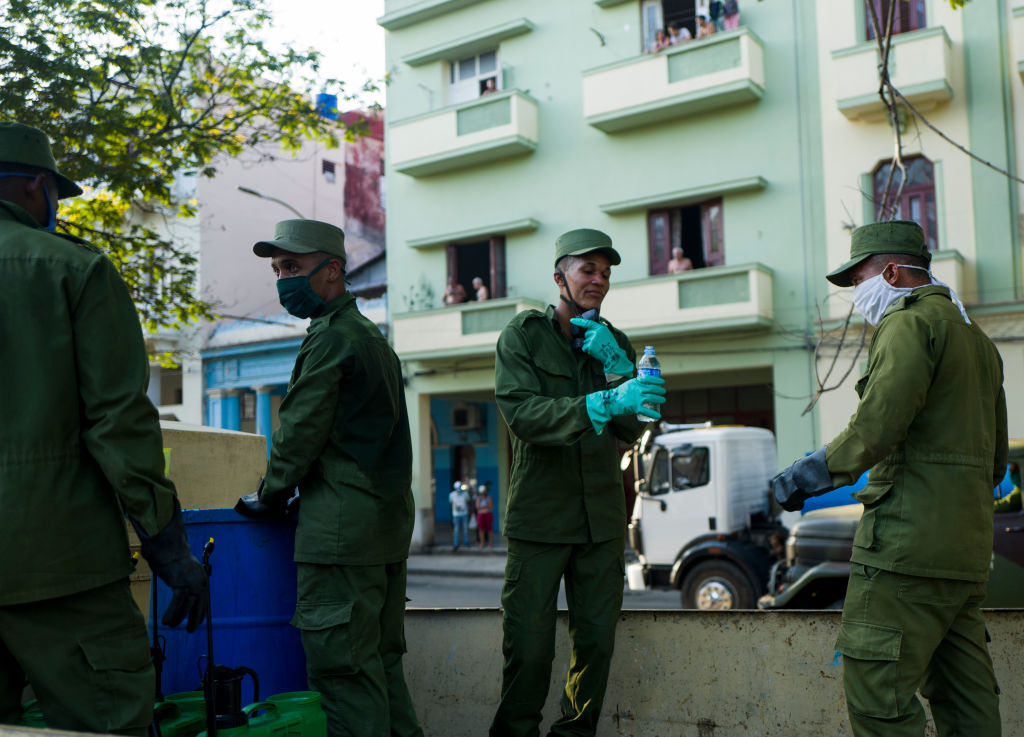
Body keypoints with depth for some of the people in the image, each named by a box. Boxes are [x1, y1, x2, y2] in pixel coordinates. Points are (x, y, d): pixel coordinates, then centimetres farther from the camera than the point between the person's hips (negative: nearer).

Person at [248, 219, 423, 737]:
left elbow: (300, 432, -11)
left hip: (343, 528, -10)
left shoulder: (330, 338, -10)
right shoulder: (373, 337, 20)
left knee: (343, 665, -6)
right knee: (380, 661, 15)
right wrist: (308, 494, 22)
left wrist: (271, 494, 3)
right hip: (389, 521, 10)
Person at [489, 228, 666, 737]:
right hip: (538, 517, -4)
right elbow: (522, 413, -18)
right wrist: (604, 403, -30)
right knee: (529, 647, -3)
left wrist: (616, 366, -13)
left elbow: (631, 430, 3)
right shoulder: (523, 335, -1)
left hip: (601, 518, 4)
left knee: (597, 642, 7)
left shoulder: (614, 343, 12)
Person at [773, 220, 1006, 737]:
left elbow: (877, 426, -21)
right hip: (968, 552, 10)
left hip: (908, 543, -10)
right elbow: (995, 458, 26)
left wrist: (806, 475, -11)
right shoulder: (976, 336, 23)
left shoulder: (909, 322, -7)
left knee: (876, 692, -8)